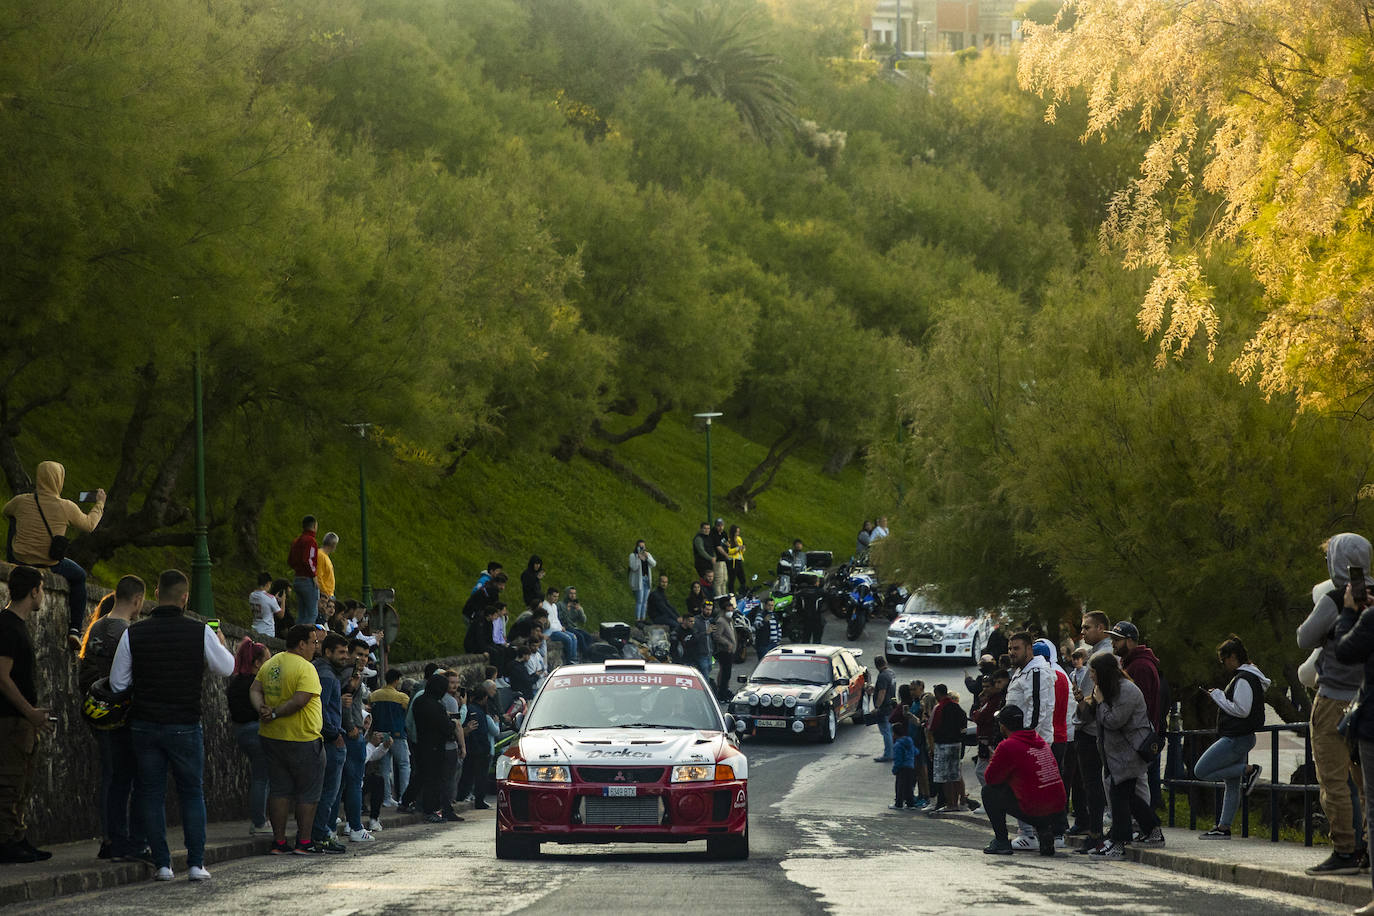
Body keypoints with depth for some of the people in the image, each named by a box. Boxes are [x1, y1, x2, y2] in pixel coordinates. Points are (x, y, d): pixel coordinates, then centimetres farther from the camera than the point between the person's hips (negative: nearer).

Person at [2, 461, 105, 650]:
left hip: (20, 563, 2)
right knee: (79, 576, 28)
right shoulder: (67, 507, -12)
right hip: (50, 566, -2)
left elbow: (5, 512, 16)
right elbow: (89, 524, 6)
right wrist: (100, 504, 23)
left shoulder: (21, 501, -8)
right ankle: (75, 630, 21)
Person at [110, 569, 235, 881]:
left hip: (145, 724, 1)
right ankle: (196, 863, 4)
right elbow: (227, 668, 5)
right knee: (192, 793, 9)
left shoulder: (134, 634, -3)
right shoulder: (200, 632, -8)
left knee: (151, 794, 8)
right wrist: (221, 643, 25)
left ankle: (162, 863, 6)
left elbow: (117, 683, 2)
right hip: (185, 724, -1)